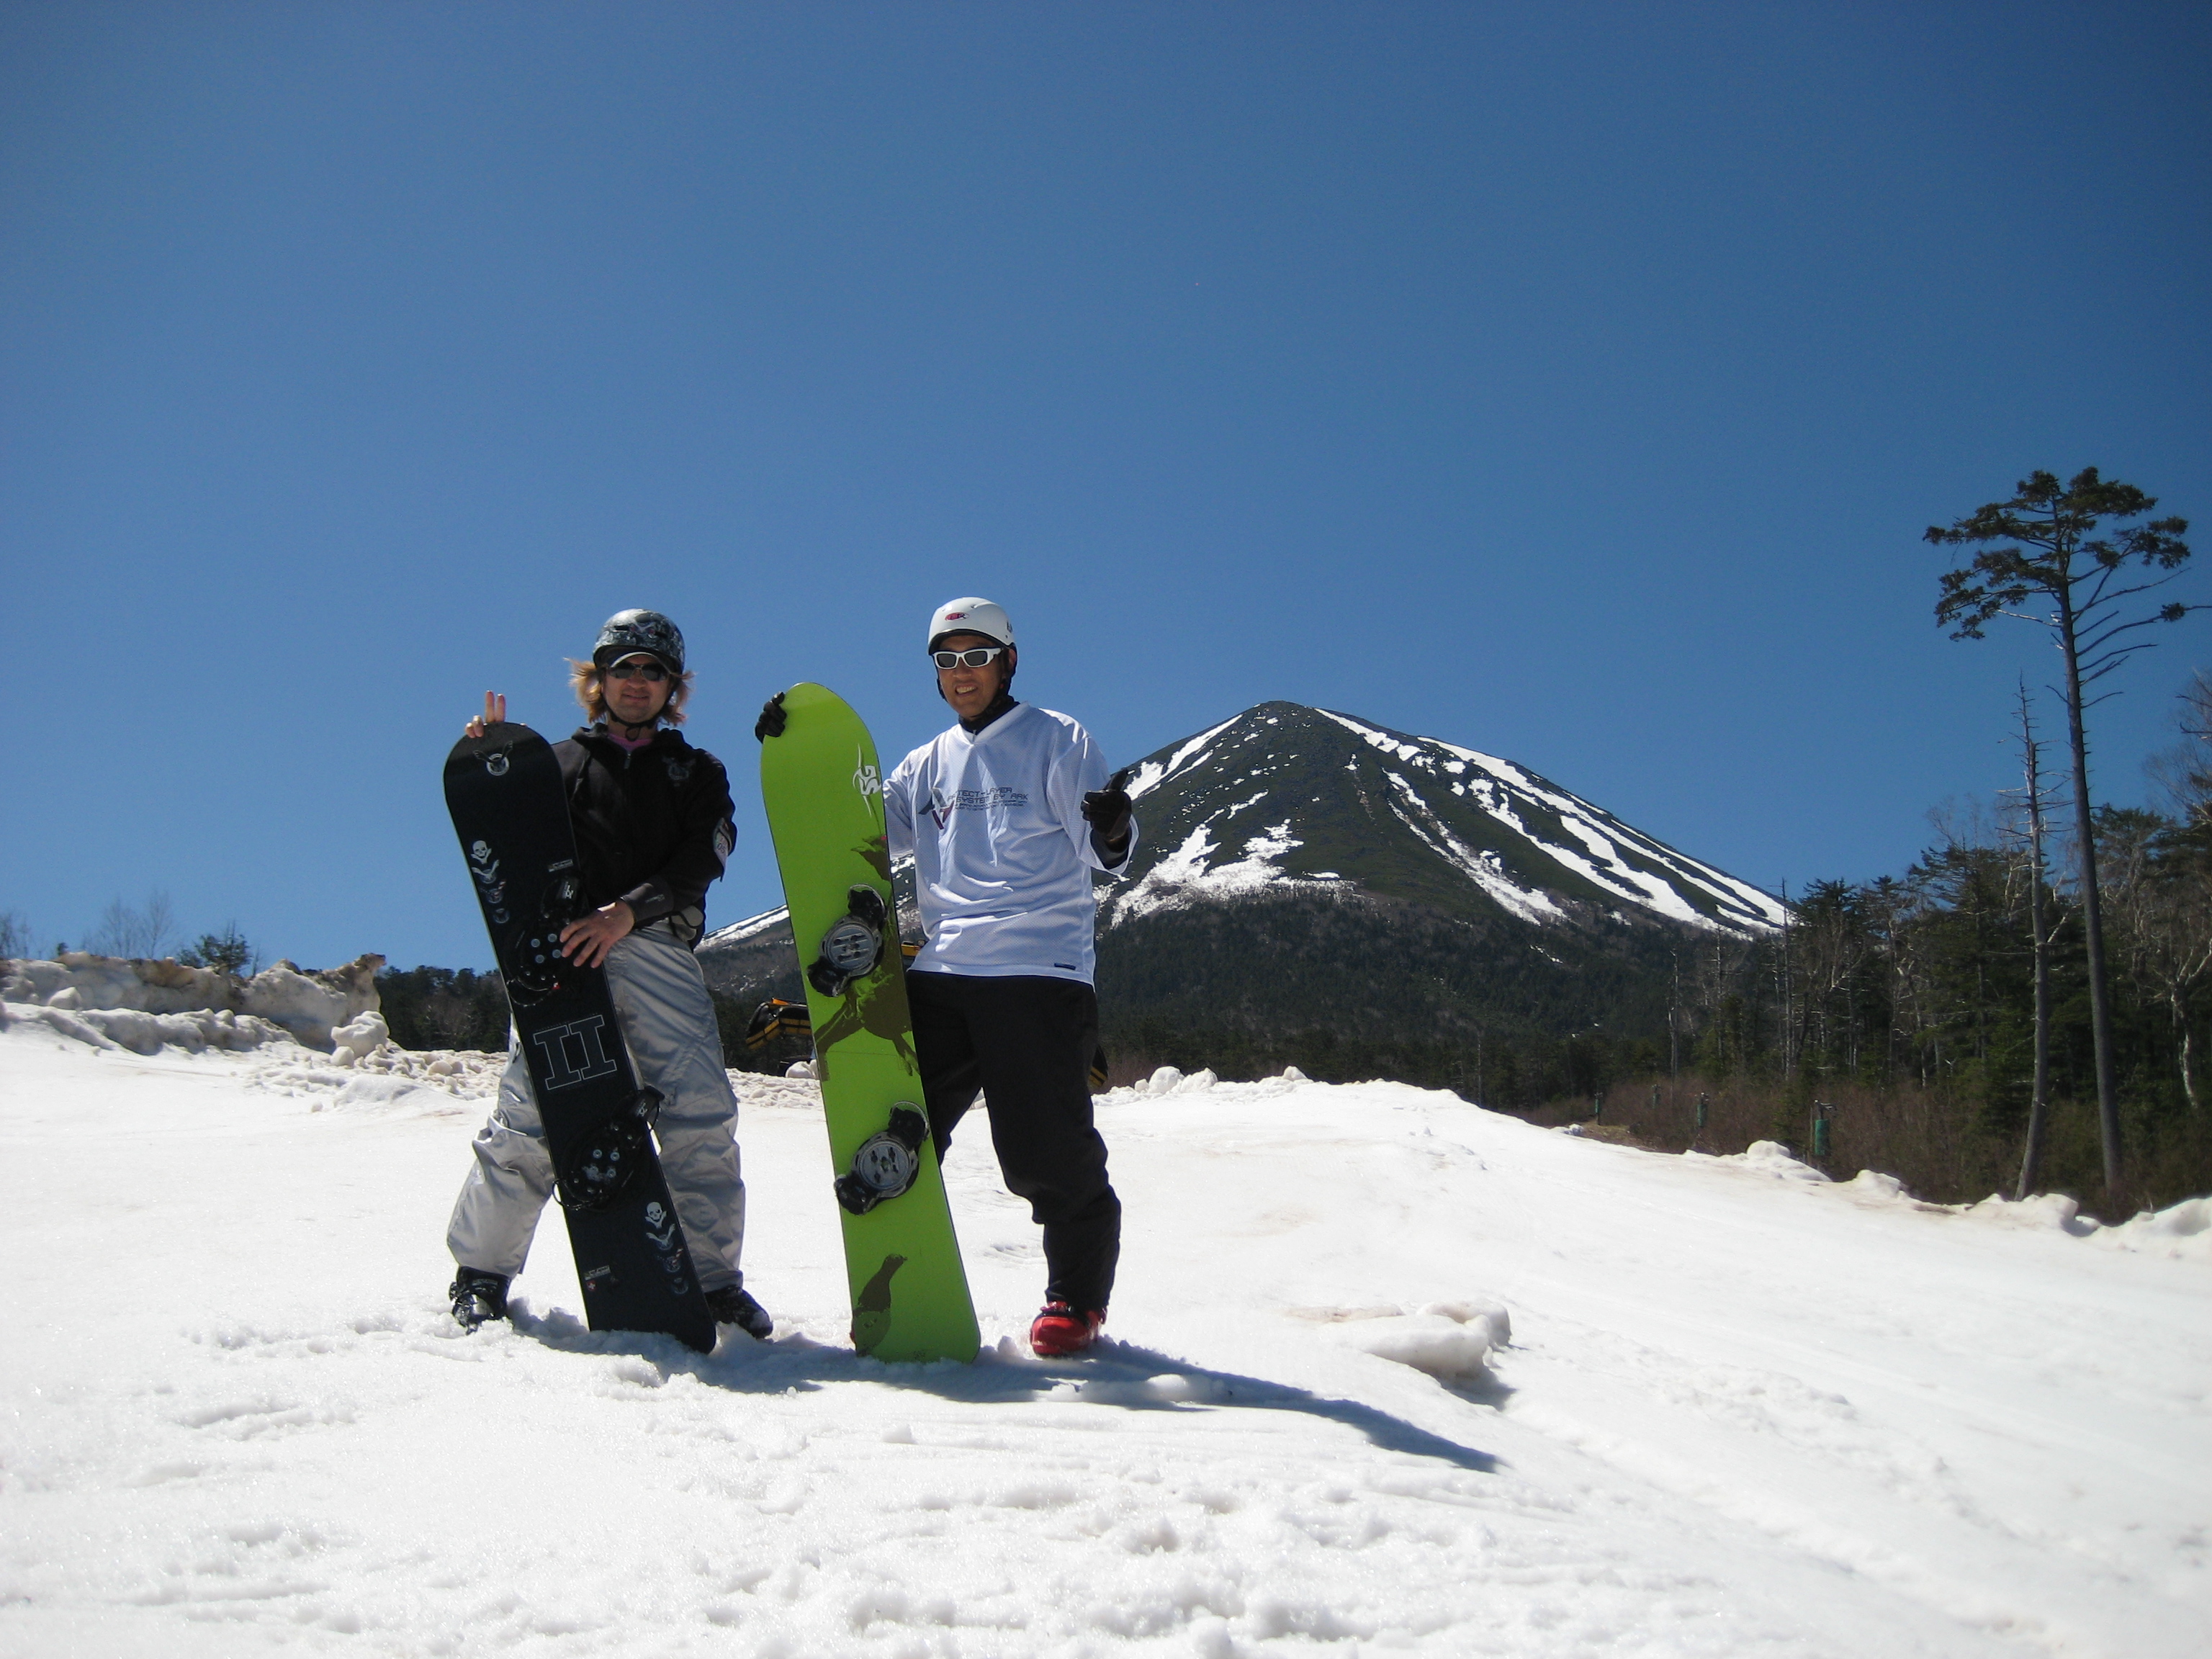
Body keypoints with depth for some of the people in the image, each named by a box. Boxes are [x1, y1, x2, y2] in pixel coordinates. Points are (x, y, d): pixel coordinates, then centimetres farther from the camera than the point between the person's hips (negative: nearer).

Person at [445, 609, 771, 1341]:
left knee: (700, 1109, -9)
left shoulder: (696, 772, 20)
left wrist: (629, 910, -14)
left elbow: (697, 864, 2)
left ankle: (713, 1277, 1)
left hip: (658, 952, 1)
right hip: (561, 950, -1)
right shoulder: (562, 761, 20)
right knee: (531, 1112, -7)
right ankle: (482, 1271, 9)